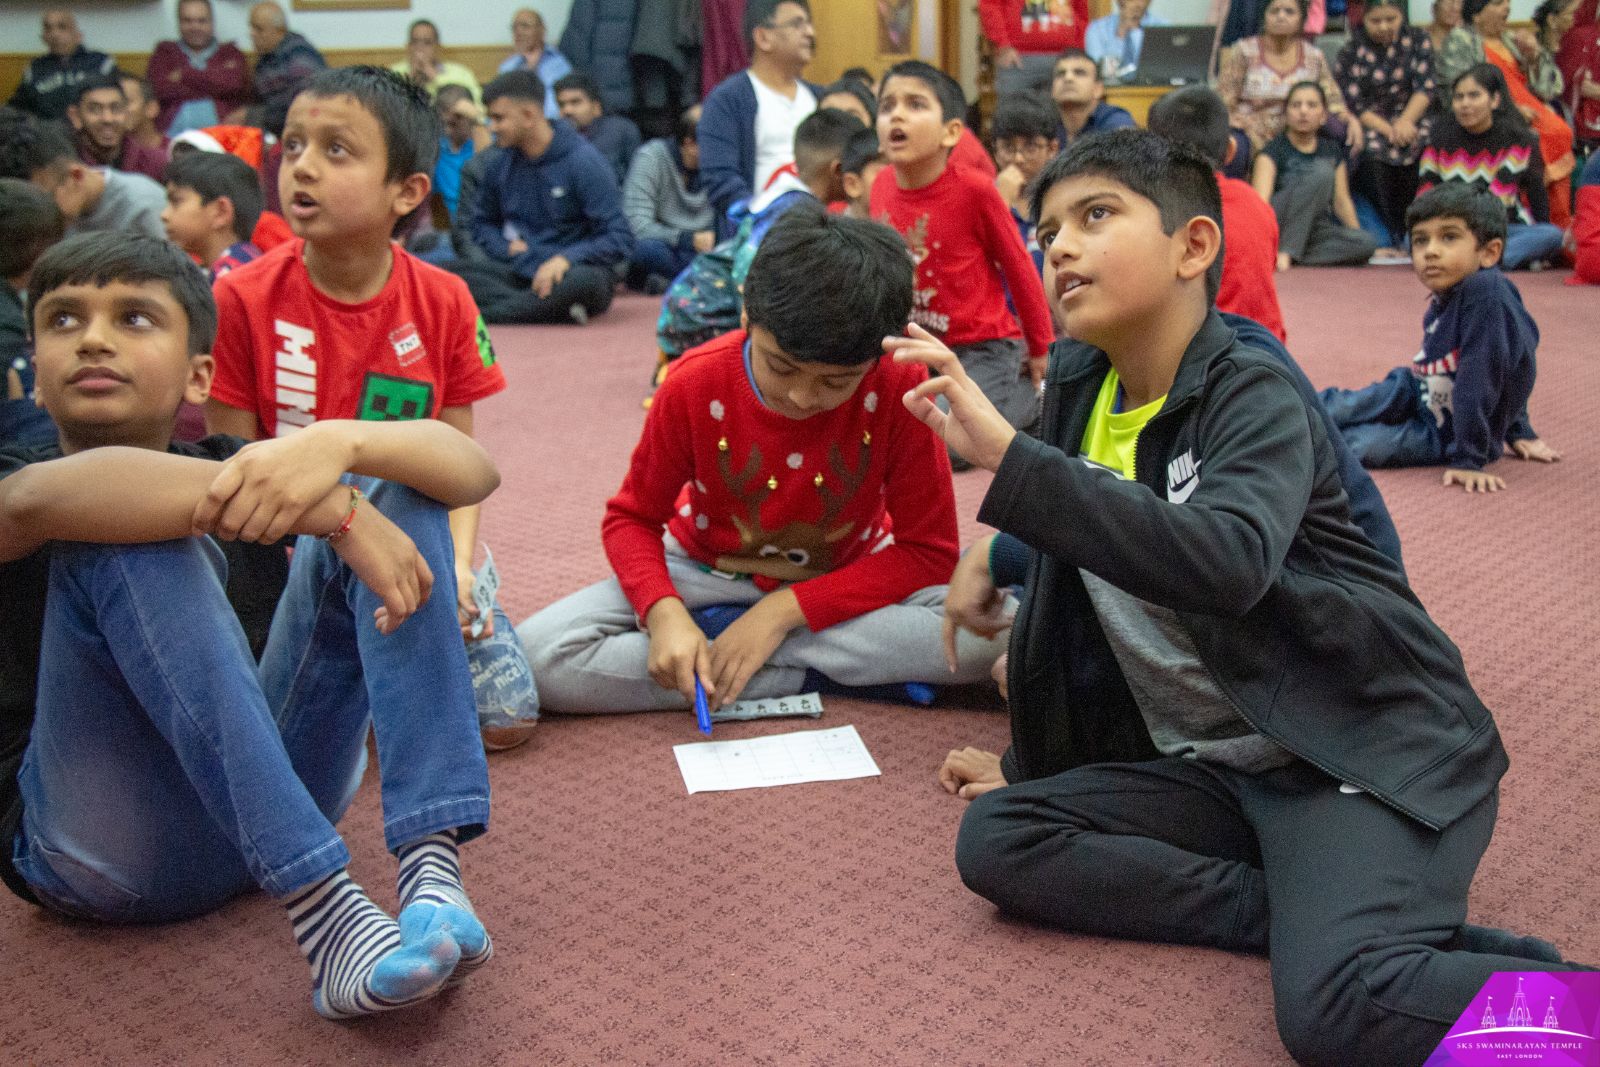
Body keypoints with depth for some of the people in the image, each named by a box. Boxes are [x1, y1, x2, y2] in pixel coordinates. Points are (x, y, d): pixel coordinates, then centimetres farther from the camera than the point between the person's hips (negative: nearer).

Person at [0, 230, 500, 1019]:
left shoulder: (225, 472, 12)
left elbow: (475, 471, -2)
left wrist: (338, 444, -24)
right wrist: (334, 509, -34)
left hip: (268, 805, 4)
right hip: (105, 851, -3)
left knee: (394, 490, -5)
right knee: (131, 534, -24)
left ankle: (431, 867, -24)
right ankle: (322, 910, -35)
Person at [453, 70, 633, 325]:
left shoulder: (584, 161, -8)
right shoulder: (500, 165, 6)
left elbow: (619, 240, -11)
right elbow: (483, 224, 22)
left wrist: (565, 259, -23)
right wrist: (506, 247, 1)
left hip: (573, 269, -4)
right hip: (521, 273, 5)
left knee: (587, 280, -39)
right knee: (451, 272, -20)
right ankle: (557, 310, -30)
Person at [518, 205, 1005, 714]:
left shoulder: (898, 387, -23)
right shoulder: (693, 385, -20)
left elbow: (927, 549, -18)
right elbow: (631, 519, -8)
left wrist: (784, 610, -26)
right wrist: (664, 613, -30)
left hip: (845, 578, 0)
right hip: (710, 573, 1)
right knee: (538, 658, -25)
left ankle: (714, 632, -23)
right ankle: (816, 675, -21)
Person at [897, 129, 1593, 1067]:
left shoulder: (1253, 396, -14)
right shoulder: (1081, 388, 6)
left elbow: (1228, 564, -36)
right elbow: (1094, 558, 17)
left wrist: (1005, 456, -40)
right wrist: (1033, 762, 16)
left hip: (1370, 752, -8)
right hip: (1210, 765, 8)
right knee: (995, 839, -15)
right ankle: (1321, 914, -14)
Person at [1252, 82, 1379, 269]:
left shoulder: (1333, 150, 12)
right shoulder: (1274, 150, -5)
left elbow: (1341, 199, 14)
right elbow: (1260, 198, -19)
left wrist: (1359, 238, 4)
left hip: (1312, 232, 5)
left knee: (1367, 243, -24)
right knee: (1321, 172, -27)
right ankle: (1285, 252, -27)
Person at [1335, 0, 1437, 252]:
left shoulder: (1418, 40, 8)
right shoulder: (1351, 52, 1)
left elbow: (1425, 87, -1)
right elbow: (1354, 105, -6)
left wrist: (1406, 121, -20)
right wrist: (1388, 129, -20)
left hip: (1411, 119, 2)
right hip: (1369, 124, -2)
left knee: (1422, 148, -29)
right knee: (1372, 155, -32)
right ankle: (1389, 239, -24)